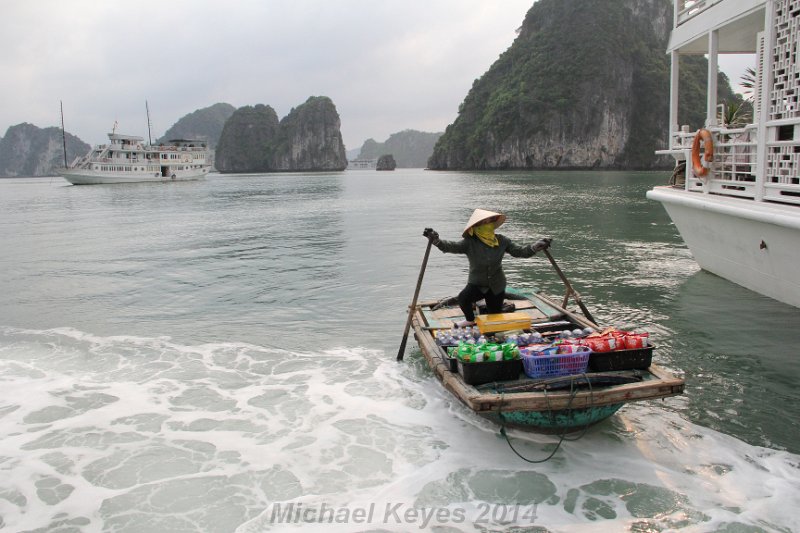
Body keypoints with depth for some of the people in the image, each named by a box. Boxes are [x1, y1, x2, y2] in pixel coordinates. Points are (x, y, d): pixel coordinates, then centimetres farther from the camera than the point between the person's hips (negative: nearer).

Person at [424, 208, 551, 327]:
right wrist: (436, 240, -48)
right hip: (476, 284, -2)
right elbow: (451, 246, -29)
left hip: (496, 286, 2)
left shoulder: (502, 241, -8)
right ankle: (470, 320, 1)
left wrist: (535, 247, -22)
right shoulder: (469, 243, -17)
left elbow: (520, 251, -5)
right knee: (463, 298, -31)